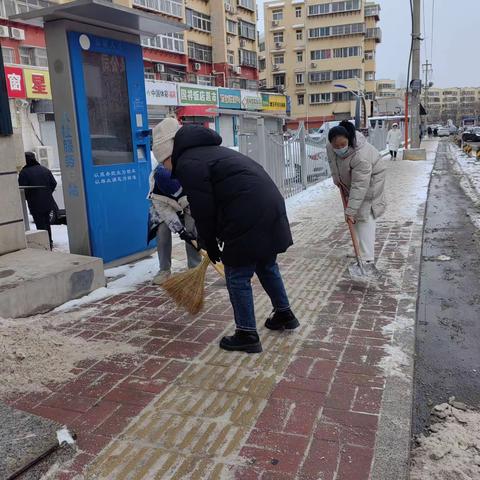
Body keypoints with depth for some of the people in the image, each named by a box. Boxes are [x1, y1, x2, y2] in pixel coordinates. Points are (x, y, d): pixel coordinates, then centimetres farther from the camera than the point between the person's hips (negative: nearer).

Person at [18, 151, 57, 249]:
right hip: (48, 203, 6)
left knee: (41, 225, -1)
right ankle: (49, 243, 25)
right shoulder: (44, 169, 5)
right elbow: (54, 183, 7)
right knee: (46, 223, 18)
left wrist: (28, 198, 4)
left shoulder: (24, 172, -11)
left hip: (35, 204, -6)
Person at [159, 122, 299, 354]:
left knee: (238, 276, 3)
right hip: (269, 206, 10)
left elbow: (203, 211, -10)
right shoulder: (207, 151, 24)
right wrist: (213, 241, 28)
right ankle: (284, 314, 41)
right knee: (267, 266, 25)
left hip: (248, 219, -10)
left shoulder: (187, 164, -7)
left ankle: (247, 335, 13)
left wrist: (211, 246, 4)